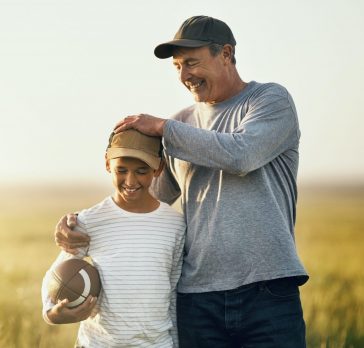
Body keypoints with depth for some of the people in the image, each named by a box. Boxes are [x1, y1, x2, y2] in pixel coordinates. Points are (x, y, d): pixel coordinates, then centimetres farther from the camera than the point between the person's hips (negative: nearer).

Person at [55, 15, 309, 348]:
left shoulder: (272, 99, 2)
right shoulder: (181, 126, 15)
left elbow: (241, 154, -17)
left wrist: (163, 127, -8)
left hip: (268, 292, -4)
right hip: (197, 298, 4)